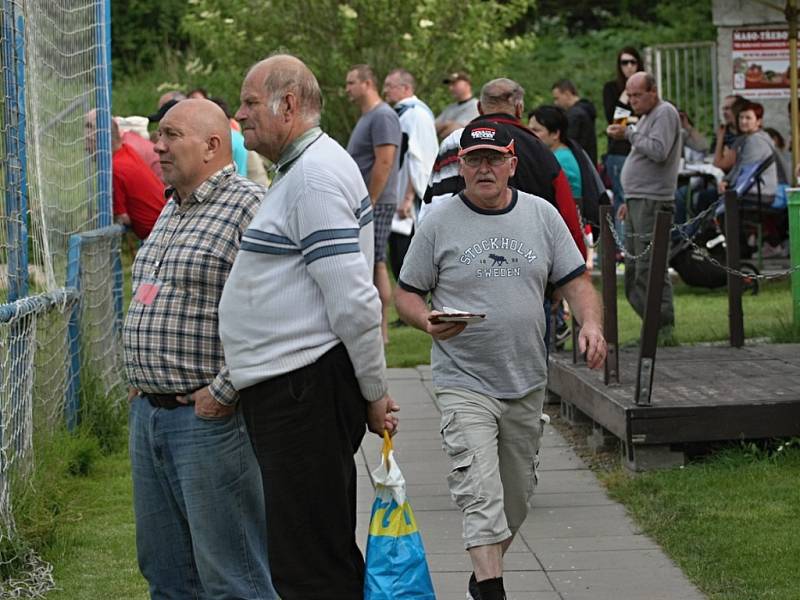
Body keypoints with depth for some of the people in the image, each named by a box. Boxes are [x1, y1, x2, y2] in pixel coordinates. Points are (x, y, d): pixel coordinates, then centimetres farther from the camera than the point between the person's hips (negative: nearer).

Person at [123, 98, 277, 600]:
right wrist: (139, 378, 18)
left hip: (210, 414, -9)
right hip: (149, 411, 9)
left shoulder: (249, 207, -13)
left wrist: (225, 392, -20)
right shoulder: (172, 211, 18)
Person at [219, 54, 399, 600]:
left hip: (306, 387, -11)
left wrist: (375, 392, -15)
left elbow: (354, 299, -21)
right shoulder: (303, 168, 19)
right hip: (291, 390, 11)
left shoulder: (314, 175, -15)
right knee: (329, 556, 16)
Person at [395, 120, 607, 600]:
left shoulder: (542, 215, 6)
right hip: (464, 384, -4)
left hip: (527, 382, 4)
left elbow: (576, 280, 8)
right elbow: (407, 293, 4)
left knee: (516, 496, 15)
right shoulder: (440, 223, -1)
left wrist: (591, 324, -12)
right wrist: (429, 322, -18)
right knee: (481, 494, -17)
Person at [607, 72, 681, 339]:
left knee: (649, 267, -13)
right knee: (634, 268, 8)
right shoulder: (646, 117, 23)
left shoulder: (665, 113, -8)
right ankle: (654, 324, 10)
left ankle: (663, 327, -10)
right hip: (638, 201, 10)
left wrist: (629, 134, -15)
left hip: (652, 202, -10)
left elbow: (658, 152, -22)